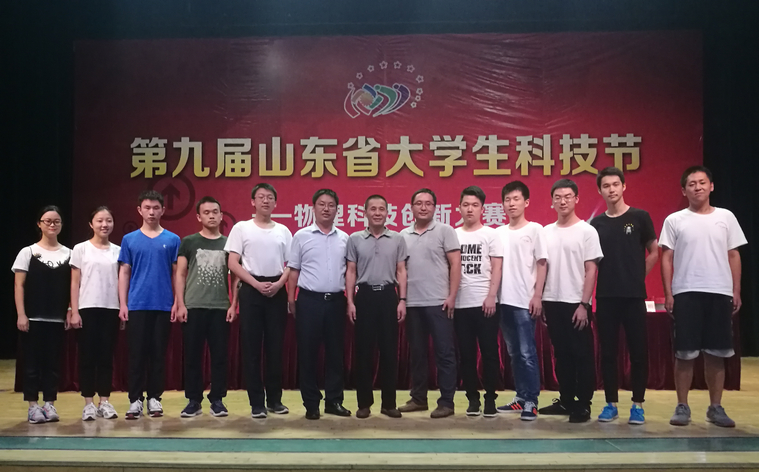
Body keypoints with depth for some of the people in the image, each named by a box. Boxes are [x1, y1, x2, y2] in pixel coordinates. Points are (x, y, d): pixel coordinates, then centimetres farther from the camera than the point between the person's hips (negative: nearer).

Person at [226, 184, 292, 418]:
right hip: (251, 290, -2)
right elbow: (233, 263, -3)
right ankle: (257, 402, 8)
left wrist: (278, 284, -9)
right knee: (251, 348, 0)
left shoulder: (283, 231, 10)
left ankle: (275, 399, 17)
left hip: (277, 291, 2)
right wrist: (257, 284, -12)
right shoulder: (241, 228, 3)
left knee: (275, 346, 6)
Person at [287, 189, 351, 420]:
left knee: (335, 351, 7)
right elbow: (294, 270, 3)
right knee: (308, 352, 2)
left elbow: (348, 271, 12)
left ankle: (334, 400, 17)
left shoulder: (344, 238, 8)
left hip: (336, 300, 2)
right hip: (310, 300, -2)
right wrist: (291, 299, -2)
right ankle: (311, 403, 11)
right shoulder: (301, 236, 2)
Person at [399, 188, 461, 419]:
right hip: (412, 304, 4)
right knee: (417, 353, 12)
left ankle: (446, 402, 6)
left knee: (444, 353, 0)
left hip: (438, 302, -4)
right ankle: (418, 398, 22)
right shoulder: (403, 235, 11)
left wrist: (452, 296, -11)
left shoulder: (445, 231, 0)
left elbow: (455, 264, -4)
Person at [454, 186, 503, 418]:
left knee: (489, 352, 1)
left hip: (485, 303, -3)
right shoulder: (453, 235, 9)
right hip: (461, 304, 3)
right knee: (466, 354, 7)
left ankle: (490, 398, 10)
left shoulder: (490, 235, 2)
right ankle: (473, 398, 16)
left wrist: (490, 297, -11)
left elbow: (497, 269, -2)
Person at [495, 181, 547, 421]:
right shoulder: (498, 232, 12)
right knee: (514, 353, 11)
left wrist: (537, 296, -10)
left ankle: (531, 402, 0)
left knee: (527, 353, -5)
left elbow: (541, 264, -4)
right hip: (504, 301, 5)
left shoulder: (534, 229, -1)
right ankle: (521, 397, 19)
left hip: (525, 301, -5)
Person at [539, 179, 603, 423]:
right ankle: (566, 400, 22)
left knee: (582, 355, 1)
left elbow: (591, 271, -8)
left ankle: (583, 404, 9)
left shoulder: (587, 231, -4)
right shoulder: (546, 232, 9)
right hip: (552, 303, 5)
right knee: (561, 354, 12)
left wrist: (583, 304, -13)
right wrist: (540, 300, 6)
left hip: (576, 303, -5)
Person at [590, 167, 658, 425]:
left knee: (638, 350, 1)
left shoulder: (640, 217, 1)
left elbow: (653, 252, 5)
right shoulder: (596, 223, 7)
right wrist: (609, 278, 2)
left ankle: (637, 404, 12)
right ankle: (611, 403, 16)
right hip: (605, 296, 2)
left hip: (634, 295, -2)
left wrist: (636, 277, 1)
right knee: (608, 351, 6)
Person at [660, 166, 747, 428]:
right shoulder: (674, 220, 3)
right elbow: (667, 258, 3)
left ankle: (715, 408, 16)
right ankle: (682, 406, 9)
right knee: (685, 352, 1)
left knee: (717, 352, 6)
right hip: (686, 293, -2)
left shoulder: (726, 217, 8)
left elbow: (734, 256, 10)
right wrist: (668, 293, -4)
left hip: (720, 292, 2)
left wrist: (736, 291, 4)